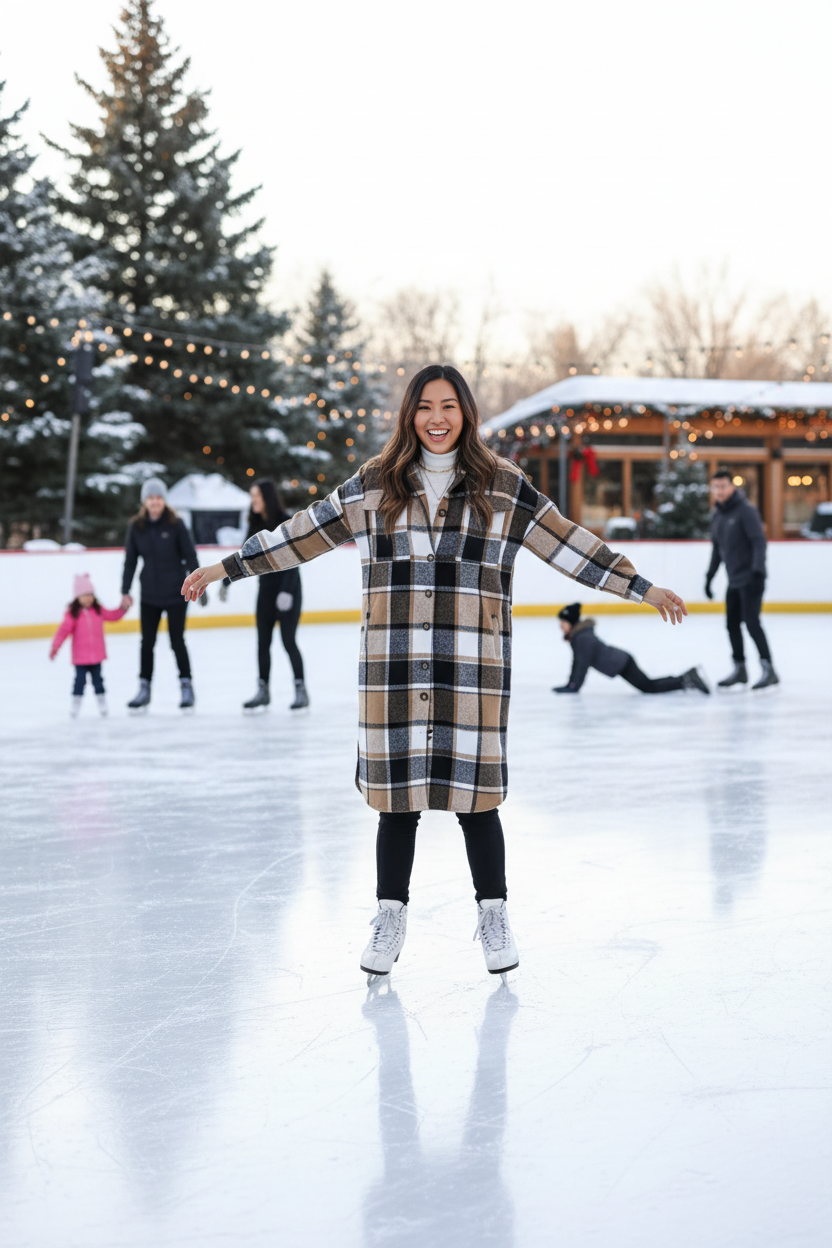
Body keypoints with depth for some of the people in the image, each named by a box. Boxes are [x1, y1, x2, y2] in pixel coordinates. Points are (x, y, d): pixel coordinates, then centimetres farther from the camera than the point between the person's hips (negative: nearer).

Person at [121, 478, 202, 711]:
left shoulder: (176, 524, -9)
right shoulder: (136, 526, -1)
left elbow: (190, 556, -5)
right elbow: (130, 560, 5)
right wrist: (125, 591, 5)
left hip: (175, 594, -3)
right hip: (149, 595, 3)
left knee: (177, 641, 2)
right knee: (147, 642, 9)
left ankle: (186, 687, 15)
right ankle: (144, 689, 19)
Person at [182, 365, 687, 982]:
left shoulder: (502, 486, 5)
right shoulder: (375, 485, 8)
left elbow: (569, 545, 6)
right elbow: (302, 535, 12)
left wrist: (644, 588, 4)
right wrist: (224, 568, 13)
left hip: (473, 668, -1)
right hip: (393, 669, 1)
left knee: (476, 793, 1)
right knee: (398, 792, 6)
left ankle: (494, 917, 20)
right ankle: (390, 920, 21)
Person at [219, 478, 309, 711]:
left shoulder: (286, 522, -14)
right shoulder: (256, 524, 5)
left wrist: (287, 591, -27)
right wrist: (226, 581, 14)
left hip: (288, 587, -6)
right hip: (266, 587, 6)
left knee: (288, 640, -9)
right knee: (263, 641, 6)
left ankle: (301, 690, -1)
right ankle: (263, 690, 12)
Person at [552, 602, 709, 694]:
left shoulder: (584, 638, -24)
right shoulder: (576, 636, 6)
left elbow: (583, 664, -25)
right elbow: (577, 662, 12)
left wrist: (574, 686, -24)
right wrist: (570, 684, 8)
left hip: (622, 665, -9)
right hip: (620, 661, 9)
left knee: (648, 687, -5)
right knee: (648, 686, 15)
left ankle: (685, 680, -1)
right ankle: (685, 678, 21)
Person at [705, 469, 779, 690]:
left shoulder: (746, 511, -12)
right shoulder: (717, 516, 11)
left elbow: (759, 541, -19)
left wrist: (757, 571, -28)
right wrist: (710, 576, 20)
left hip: (751, 579, -8)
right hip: (734, 581, 8)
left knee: (751, 622, -15)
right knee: (732, 624, 9)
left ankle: (769, 670, -13)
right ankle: (739, 669, 20)